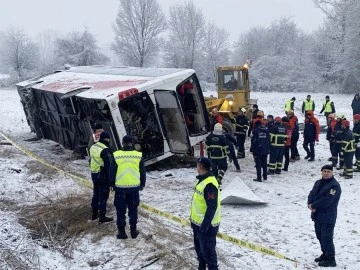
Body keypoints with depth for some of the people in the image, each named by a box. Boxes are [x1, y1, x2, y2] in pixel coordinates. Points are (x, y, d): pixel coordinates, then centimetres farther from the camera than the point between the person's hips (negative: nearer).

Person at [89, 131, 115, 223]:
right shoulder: (105, 150, -21)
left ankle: (94, 214, 30)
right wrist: (110, 181, -18)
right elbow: (109, 166, -21)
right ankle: (102, 217, 7)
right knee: (103, 196, 1)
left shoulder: (93, 147, 6)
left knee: (96, 194, 19)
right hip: (103, 175, -8)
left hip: (94, 174, 8)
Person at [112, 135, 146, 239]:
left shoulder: (116, 155, -5)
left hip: (120, 187, -1)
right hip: (134, 187, 1)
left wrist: (112, 184, 15)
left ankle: (121, 232, 12)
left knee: (120, 211, 9)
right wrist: (142, 184, 18)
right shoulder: (138, 155, -2)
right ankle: (133, 231, 18)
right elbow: (143, 172, 5)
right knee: (133, 210, 13)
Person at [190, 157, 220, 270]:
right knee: (199, 248, 24)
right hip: (198, 223, 10)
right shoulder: (202, 180, 8)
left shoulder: (210, 184, -25)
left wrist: (205, 225, -27)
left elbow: (212, 207, -28)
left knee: (208, 251, 0)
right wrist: (193, 219, 22)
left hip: (206, 225, -10)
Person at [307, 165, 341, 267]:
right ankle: (325, 254, 32)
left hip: (328, 217, -8)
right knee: (320, 236, 17)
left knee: (326, 238, -7)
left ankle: (331, 259, 1)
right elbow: (311, 194, 9)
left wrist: (313, 206, -15)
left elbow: (326, 201, -23)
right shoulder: (318, 183, 13)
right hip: (317, 216, 9)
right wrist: (310, 204, -11)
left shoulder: (334, 186, -15)